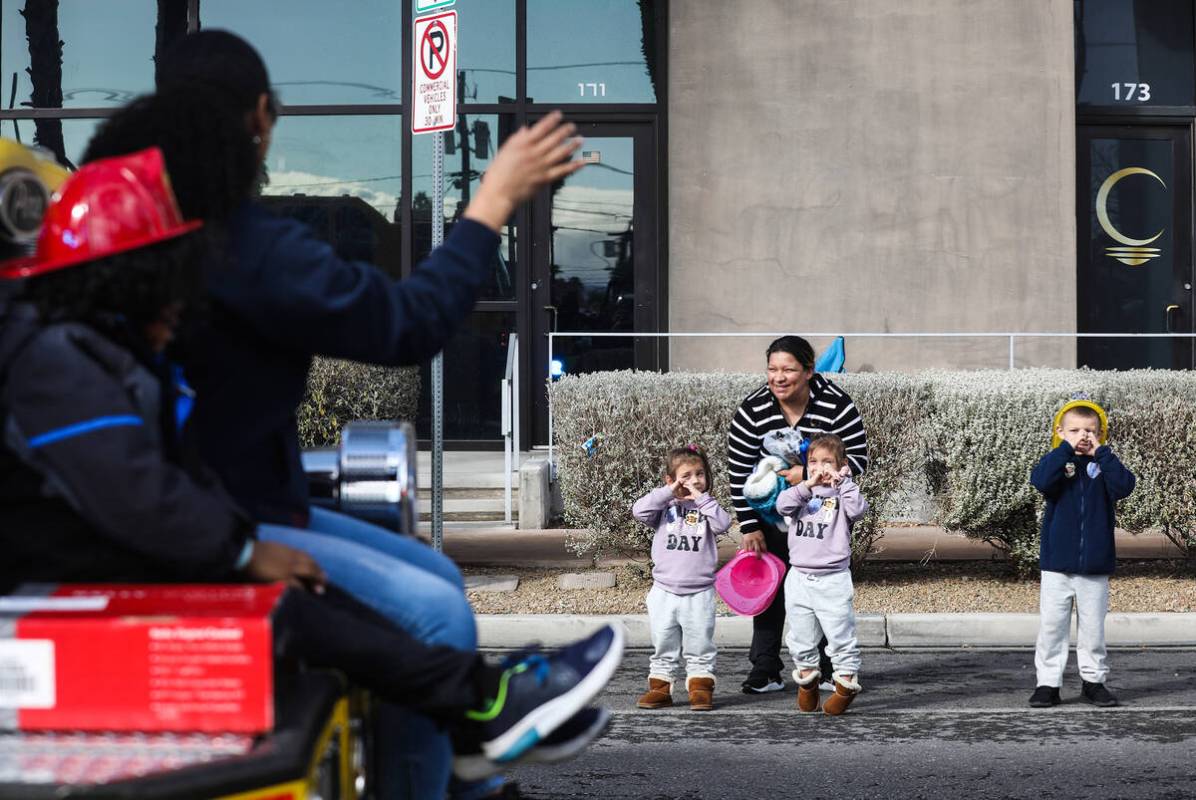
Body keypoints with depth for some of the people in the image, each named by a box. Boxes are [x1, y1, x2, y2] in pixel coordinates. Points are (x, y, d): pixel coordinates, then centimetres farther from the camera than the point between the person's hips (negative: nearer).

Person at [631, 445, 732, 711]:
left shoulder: (707, 507, 3)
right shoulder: (665, 507, 2)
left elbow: (723, 523, -15)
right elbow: (639, 511, -14)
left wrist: (702, 499, -13)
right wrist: (668, 491, -14)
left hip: (699, 592, -1)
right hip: (665, 591, 1)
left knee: (700, 647, 5)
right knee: (663, 646, 9)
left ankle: (700, 687, 12)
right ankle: (660, 688, 17)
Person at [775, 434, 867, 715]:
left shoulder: (841, 494, -1)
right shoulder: (802, 493, 8)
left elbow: (857, 509, -21)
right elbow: (782, 505, -11)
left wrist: (845, 481, -17)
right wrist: (808, 485, -19)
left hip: (833, 579, -4)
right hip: (800, 577, 4)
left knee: (840, 636, 0)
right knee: (801, 639, 14)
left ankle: (846, 685, 10)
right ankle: (807, 681, 29)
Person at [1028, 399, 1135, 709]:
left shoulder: (1103, 464, 2)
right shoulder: (1057, 462, -1)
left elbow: (1123, 486, -18)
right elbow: (1040, 480, -24)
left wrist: (1101, 452, -18)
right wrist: (1066, 449, -22)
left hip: (1095, 566, 1)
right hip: (1057, 564, -1)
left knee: (1092, 627, 10)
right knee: (1051, 625, 2)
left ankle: (1093, 680, 21)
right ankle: (1048, 683, 9)